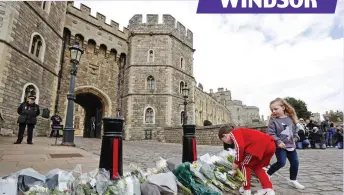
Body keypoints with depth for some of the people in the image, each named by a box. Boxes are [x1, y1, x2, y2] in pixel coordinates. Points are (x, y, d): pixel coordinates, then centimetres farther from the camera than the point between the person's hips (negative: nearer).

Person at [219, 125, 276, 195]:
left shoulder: (234, 133, 6)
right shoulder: (242, 133, 32)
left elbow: (240, 147, -10)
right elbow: (245, 151, 34)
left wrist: (236, 163, 2)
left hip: (261, 144, -9)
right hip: (271, 145, 9)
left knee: (245, 165, 11)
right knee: (257, 167, 26)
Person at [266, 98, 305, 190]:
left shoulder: (291, 118, 3)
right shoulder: (273, 120, -12)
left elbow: (295, 130, 15)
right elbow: (271, 133, -16)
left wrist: (294, 139, 3)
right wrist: (278, 142, -23)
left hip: (290, 145, 6)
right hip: (280, 146, -6)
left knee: (295, 163, 12)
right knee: (281, 162, -15)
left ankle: (293, 180, 30)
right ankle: (268, 174, 5)